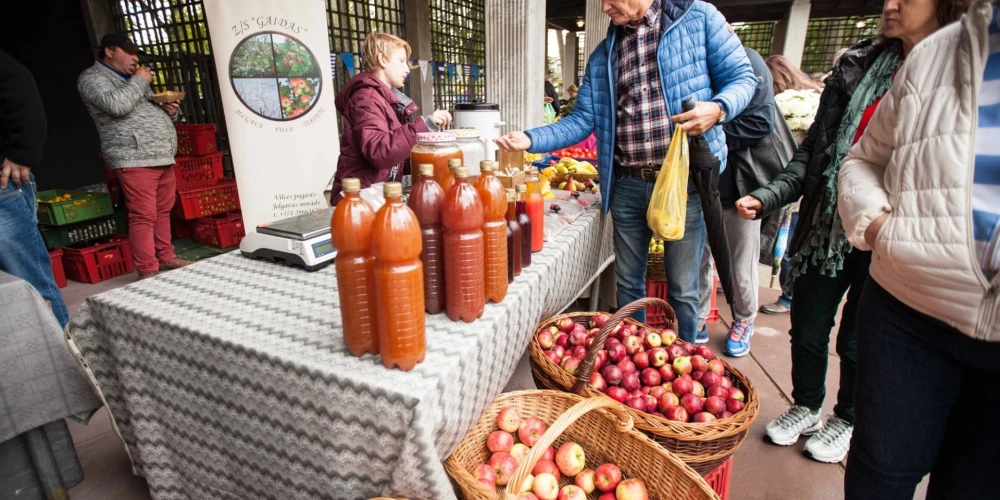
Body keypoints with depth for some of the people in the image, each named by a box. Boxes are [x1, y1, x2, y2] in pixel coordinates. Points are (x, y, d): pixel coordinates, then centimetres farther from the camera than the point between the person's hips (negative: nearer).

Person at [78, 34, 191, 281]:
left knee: (163, 211, 10)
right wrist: (140, 81, -5)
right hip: (134, 159, -8)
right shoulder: (92, 78, 1)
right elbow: (117, 105, -19)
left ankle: (166, 258, 20)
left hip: (162, 156, 8)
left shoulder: (132, 79, 26)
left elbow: (153, 114, 31)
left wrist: (170, 110, 7)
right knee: (143, 216, -10)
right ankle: (148, 272, -6)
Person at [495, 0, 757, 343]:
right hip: (628, 187, 4)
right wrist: (530, 139, -8)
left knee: (682, 288, 8)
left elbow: (742, 77, 2)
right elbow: (582, 120, 5)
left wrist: (719, 108, -20)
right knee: (628, 283, 15)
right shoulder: (602, 57, 11)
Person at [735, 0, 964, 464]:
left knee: (857, 342, 13)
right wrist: (766, 197, -7)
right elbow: (814, 149, 4)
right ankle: (805, 407, 37)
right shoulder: (857, 66, 5)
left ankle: (846, 420, 38)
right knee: (807, 331, 12)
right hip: (827, 228, 3)